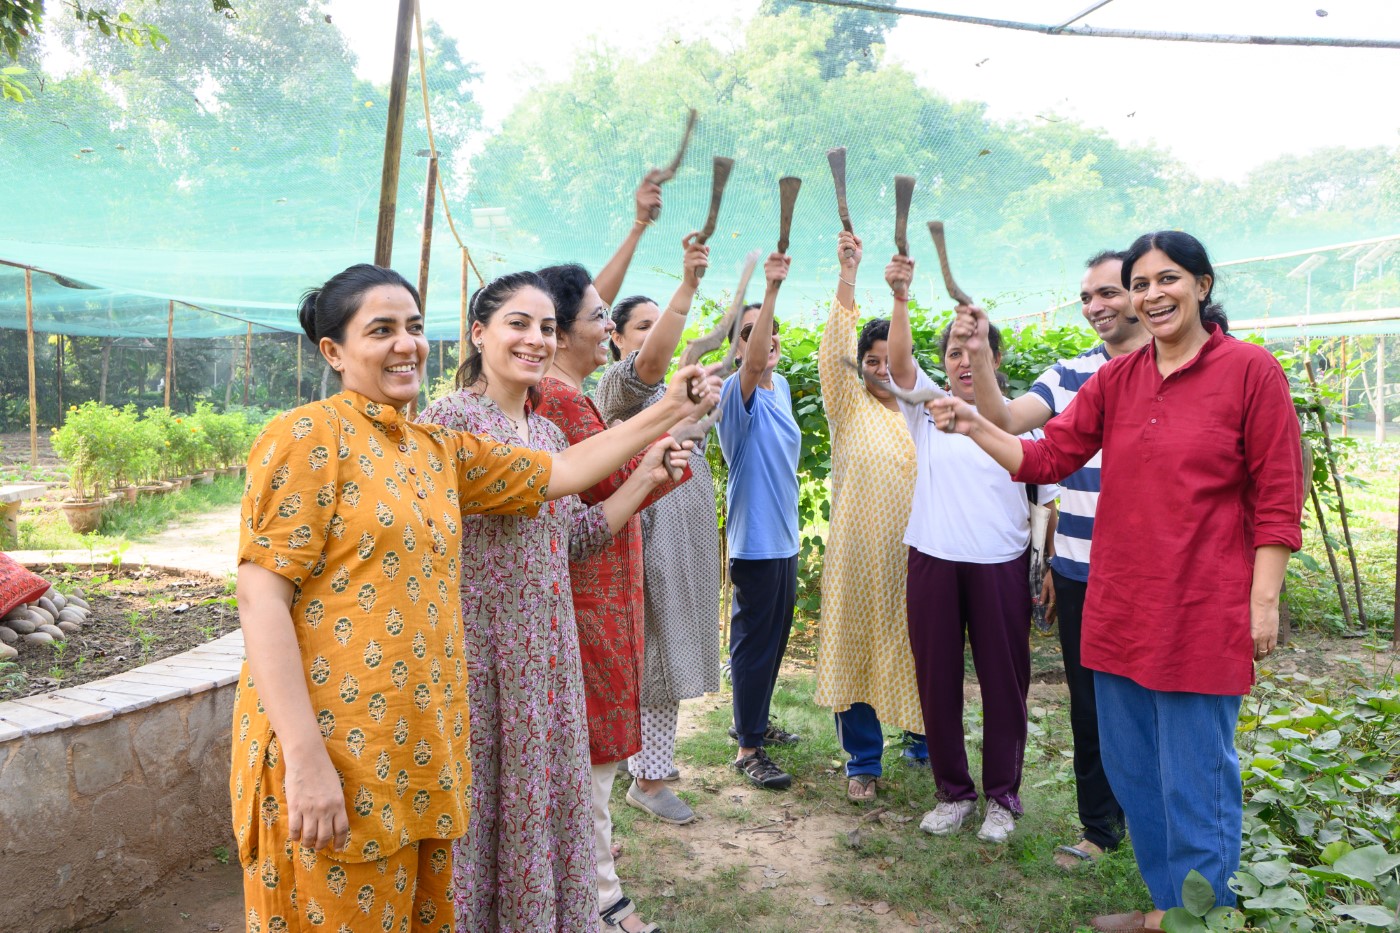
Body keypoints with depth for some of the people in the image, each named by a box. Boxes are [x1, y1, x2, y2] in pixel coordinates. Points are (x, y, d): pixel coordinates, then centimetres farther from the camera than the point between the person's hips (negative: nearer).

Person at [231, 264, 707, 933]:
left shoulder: (438, 452, 13)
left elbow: (560, 473, 18)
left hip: (420, 752, 7)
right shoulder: (309, 438, -10)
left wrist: (667, 413, 15)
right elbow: (260, 599, -16)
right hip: (333, 758, -7)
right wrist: (306, 760, -22)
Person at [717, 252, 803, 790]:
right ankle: (747, 748, 8)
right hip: (754, 539, -8)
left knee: (776, 638, 18)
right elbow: (753, 365, -37)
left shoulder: (783, 387, 10)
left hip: (784, 537, 9)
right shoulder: (738, 392, -14)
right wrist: (771, 290, -45)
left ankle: (754, 720, 35)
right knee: (754, 642, -2)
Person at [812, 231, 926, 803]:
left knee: (915, 645, 11)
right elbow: (832, 356, -15)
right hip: (858, 554, -2)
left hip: (912, 553, 2)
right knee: (855, 646, 4)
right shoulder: (848, 405, 2)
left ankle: (925, 743, 33)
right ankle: (863, 761, 18)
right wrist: (847, 282, -24)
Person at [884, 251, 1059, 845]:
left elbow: (1050, 495, 7)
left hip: (1001, 566, -1)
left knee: (1004, 682, 6)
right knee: (937, 679, 8)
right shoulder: (927, 408, 5)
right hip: (933, 563, 1)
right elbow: (899, 360, -14)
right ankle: (952, 791, 24)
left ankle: (1001, 796, 23)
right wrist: (899, 297, -28)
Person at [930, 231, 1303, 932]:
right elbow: (1047, 457, 5)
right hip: (1119, 608, 6)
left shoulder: (1250, 370, -6)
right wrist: (973, 426, -8)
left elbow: (1278, 497, -6)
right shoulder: (1115, 380, 7)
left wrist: (1264, 601, -9)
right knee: (1130, 769, 17)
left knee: (1197, 781, 5)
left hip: (1201, 613, -5)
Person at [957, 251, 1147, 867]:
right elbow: (1004, 422, -4)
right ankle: (1100, 825, 30)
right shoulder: (1069, 375, 7)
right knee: (1089, 704, 14)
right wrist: (980, 355, -17)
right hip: (1078, 570, 4)